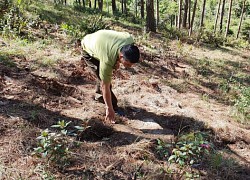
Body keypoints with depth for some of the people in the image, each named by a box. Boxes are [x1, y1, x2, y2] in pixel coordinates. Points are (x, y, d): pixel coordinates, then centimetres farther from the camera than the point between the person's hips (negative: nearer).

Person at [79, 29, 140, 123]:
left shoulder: (129, 38, -32)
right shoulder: (107, 60, -44)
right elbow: (105, 86, -33)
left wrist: (117, 61, -18)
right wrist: (109, 109, -24)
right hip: (88, 50, -6)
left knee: (104, 74, 15)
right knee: (103, 80, -13)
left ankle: (98, 93, 39)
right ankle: (113, 106, 2)